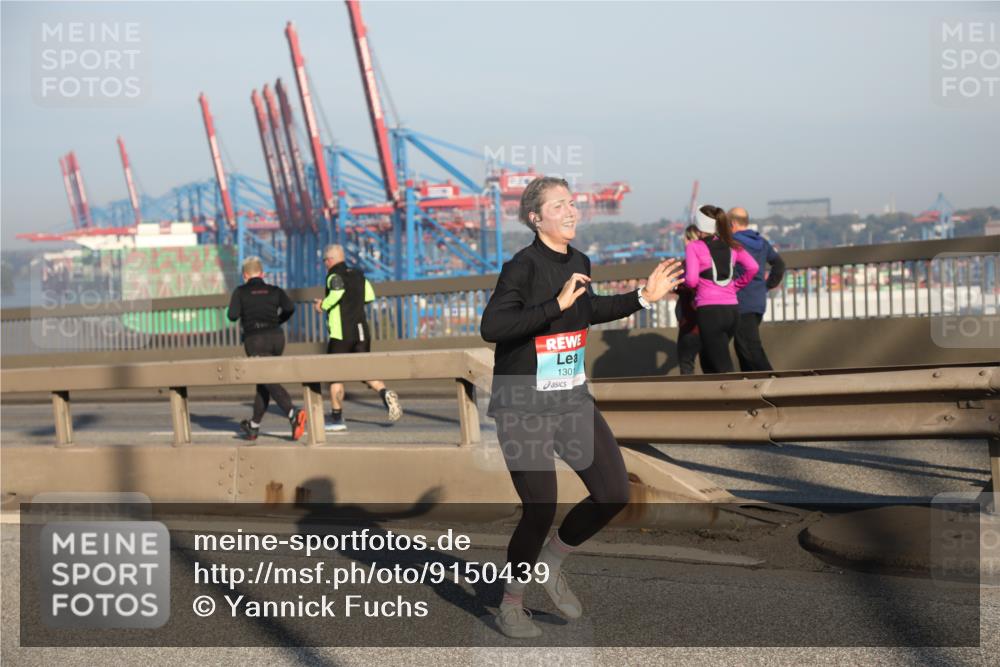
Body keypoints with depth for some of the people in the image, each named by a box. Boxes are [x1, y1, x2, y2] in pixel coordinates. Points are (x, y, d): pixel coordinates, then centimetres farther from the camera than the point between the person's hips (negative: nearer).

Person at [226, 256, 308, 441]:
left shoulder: (241, 292, 4)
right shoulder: (274, 291, 11)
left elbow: (232, 315, -8)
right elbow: (290, 308, -4)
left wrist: (243, 313, 15)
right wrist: (278, 320, 13)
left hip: (255, 339, -4)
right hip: (276, 337, 4)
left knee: (269, 381, -11)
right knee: (263, 382, 16)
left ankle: (293, 413, -34)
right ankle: (254, 427, 24)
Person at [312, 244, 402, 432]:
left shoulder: (335, 276, -8)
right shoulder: (358, 274, 13)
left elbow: (337, 293, -27)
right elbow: (370, 296, 19)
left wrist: (323, 305, -11)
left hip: (341, 333, -6)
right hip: (362, 330, 6)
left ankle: (337, 418, 6)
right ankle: (385, 393, -19)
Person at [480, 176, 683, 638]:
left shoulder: (579, 263, 6)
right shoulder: (523, 266, -17)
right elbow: (491, 327, -31)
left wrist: (643, 297, 21)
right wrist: (557, 305, -33)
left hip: (572, 401, 7)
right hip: (523, 409, -7)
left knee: (614, 494, 2)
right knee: (540, 511, -4)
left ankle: (551, 562, 26)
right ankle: (510, 608, 19)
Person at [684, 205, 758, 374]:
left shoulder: (694, 247, -3)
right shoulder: (732, 245, 12)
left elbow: (691, 280, -12)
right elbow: (752, 267, 0)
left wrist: (683, 278, 9)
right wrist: (736, 286, 12)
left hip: (709, 311, -6)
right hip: (732, 309, 6)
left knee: (723, 368, -4)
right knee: (708, 359, 23)